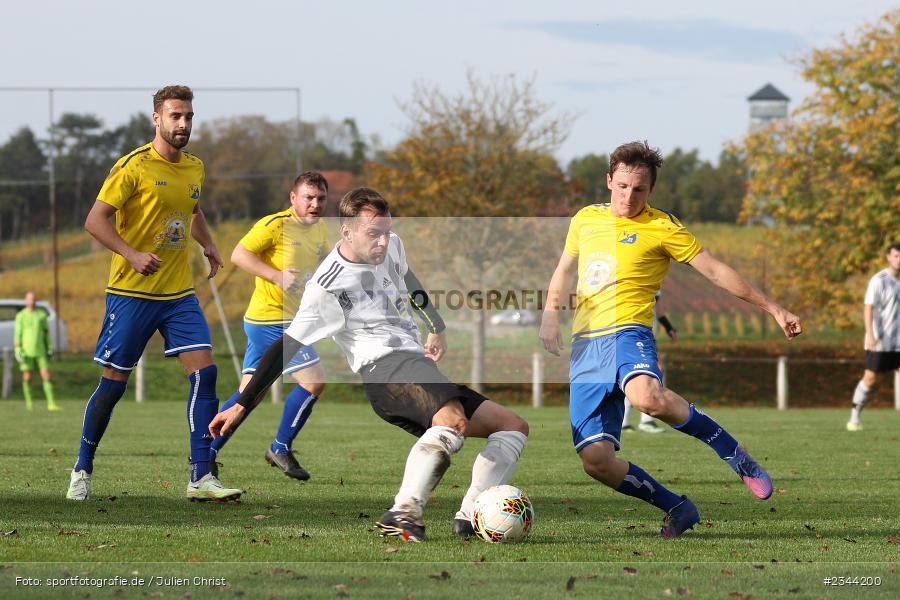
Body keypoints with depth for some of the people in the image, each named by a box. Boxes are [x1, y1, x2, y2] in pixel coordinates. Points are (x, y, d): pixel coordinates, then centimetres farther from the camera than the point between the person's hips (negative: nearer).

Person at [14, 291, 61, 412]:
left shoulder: (42, 314, 8)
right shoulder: (21, 316, -1)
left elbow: (46, 332, 13)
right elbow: (17, 334, -3)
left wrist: (49, 349, 10)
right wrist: (17, 351, -10)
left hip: (40, 351, 2)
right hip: (26, 351, -2)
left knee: (46, 376, -5)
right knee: (27, 377, -1)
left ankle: (51, 403, -6)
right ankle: (28, 403, 12)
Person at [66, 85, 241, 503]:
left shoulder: (195, 168, 11)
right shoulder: (134, 166, -10)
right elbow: (95, 220, -13)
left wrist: (207, 244, 14)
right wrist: (133, 255, -25)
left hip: (179, 294, 5)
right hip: (131, 293, -5)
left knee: (204, 371, -9)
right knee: (114, 382, 0)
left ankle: (200, 477, -9)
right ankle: (82, 471, 17)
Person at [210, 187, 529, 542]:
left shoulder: (391, 247, 13)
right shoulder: (327, 286, -10)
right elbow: (286, 347, -8)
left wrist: (436, 327, 45)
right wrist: (242, 406, -9)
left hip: (420, 366, 9)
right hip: (385, 367, -9)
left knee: (514, 427, 1)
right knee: (452, 420, -39)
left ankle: (469, 518, -20)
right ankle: (404, 514, -52)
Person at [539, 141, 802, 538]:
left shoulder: (661, 227, 3)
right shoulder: (586, 219, 17)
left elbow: (715, 271, 4)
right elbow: (563, 271, 31)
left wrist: (773, 308, 3)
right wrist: (550, 314, 12)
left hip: (626, 331, -5)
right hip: (585, 342, 5)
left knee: (647, 397, -41)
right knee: (595, 459, -11)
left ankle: (736, 456, -18)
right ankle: (677, 510, 11)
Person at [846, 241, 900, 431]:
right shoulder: (879, 280, -10)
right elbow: (868, 308, -16)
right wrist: (870, 335, -26)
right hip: (880, 342, -6)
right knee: (870, 378, -4)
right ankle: (855, 418, 8)